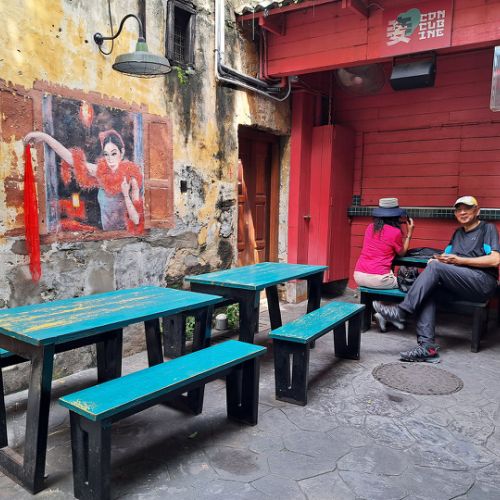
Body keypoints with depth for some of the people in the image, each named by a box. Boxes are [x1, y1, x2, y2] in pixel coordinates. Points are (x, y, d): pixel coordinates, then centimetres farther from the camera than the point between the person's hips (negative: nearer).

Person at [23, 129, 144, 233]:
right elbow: (71, 158, -8)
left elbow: (137, 220, -14)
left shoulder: (131, 178, -15)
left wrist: (126, 195, -24)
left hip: (125, 233, -2)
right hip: (106, 231, 2)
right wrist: (45, 137, -12)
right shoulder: (101, 171, -5)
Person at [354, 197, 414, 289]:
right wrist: (409, 234, 17)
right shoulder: (395, 232, -6)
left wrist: (398, 223, 24)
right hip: (378, 279, -6)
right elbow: (402, 253, 10)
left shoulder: (370, 227, 9)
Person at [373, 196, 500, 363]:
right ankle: (427, 346, -32)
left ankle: (401, 311, -27)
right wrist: (440, 259, -8)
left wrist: (459, 260, -12)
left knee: (435, 266, -27)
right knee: (428, 291, -23)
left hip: (483, 282, -6)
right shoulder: (458, 233, 25)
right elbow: (447, 256, 17)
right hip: (460, 285, 6)